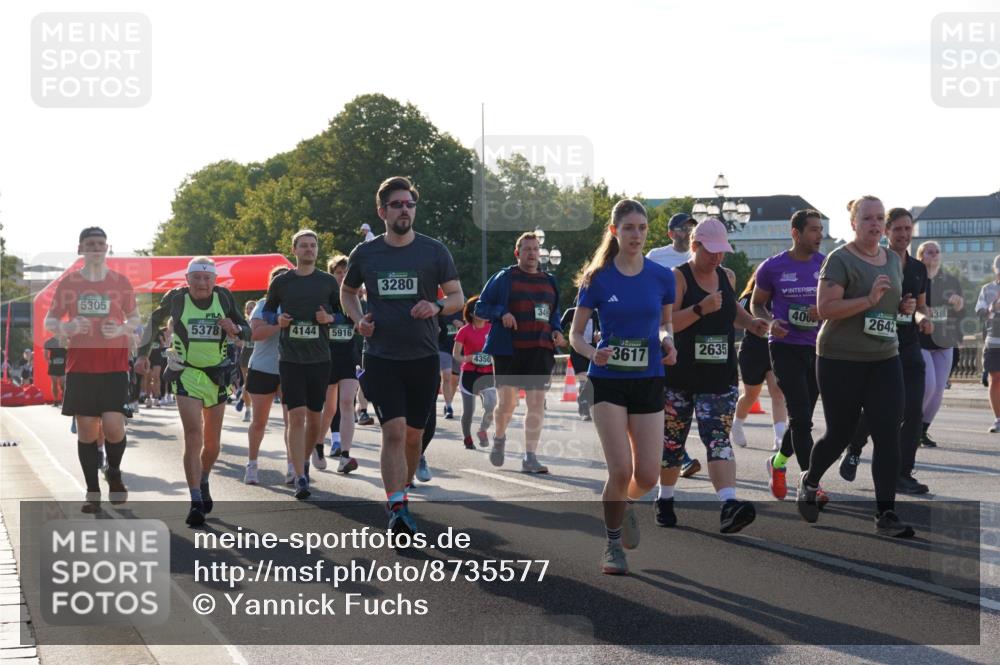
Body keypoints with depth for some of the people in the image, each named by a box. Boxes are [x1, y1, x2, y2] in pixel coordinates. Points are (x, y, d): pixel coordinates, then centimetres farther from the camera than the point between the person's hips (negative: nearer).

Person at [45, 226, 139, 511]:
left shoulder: (120, 282, 4)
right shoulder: (69, 283, 4)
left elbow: (134, 318, 13)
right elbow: (50, 321, 9)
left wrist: (121, 329, -9)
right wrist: (67, 328, -13)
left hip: (114, 365, -1)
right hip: (80, 366, 1)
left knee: (114, 425, -12)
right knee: (86, 429, 1)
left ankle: (114, 473, 17)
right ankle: (93, 492, 12)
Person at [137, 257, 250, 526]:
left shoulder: (224, 297, -3)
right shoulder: (177, 298, -7)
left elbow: (246, 330, 4)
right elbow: (154, 320, 12)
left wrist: (235, 330, -18)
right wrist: (143, 353, 10)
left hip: (217, 375, 3)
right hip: (186, 375, -3)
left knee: (212, 443, 12)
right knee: (193, 437, -17)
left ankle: (203, 483, 40)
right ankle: (196, 502, -18)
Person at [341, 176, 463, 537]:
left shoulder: (434, 251, 0)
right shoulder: (364, 254, 3)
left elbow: (458, 297, 3)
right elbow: (347, 291, 20)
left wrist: (437, 307, -19)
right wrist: (358, 318, 1)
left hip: (423, 358, 1)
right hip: (381, 357, -1)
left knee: (413, 435, 10)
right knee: (394, 431, -15)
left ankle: (402, 491, 32)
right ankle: (398, 508, -19)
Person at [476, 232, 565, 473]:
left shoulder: (549, 282, 16)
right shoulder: (504, 278, 3)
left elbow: (554, 314, 27)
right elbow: (481, 307, 3)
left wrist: (556, 331, 6)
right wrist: (501, 313, -15)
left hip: (540, 351, 3)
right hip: (509, 351, -3)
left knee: (537, 403, -4)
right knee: (507, 401, -1)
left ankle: (530, 457, 0)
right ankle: (499, 438, 30)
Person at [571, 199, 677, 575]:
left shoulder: (661, 277, 1)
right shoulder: (598, 278, -5)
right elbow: (575, 334, 0)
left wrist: (667, 341, -5)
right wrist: (593, 353, -20)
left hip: (648, 380, 3)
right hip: (608, 380, -2)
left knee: (648, 475, -2)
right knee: (620, 469, -13)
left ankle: (624, 503, 35)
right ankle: (613, 544, 8)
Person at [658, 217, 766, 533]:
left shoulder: (727, 277, 11)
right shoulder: (678, 278, -6)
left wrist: (750, 323, 13)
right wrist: (700, 309, -27)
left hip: (720, 376, 3)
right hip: (679, 375, -3)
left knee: (718, 441, -12)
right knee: (672, 441, 10)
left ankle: (729, 506, -28)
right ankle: (665, 500, 30)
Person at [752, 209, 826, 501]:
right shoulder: (772, 267, -3)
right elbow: (756, 304, 8)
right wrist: (770, 322, -12)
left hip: (817, 348, 4)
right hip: (785, 348, -4)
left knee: (802, 417, 12)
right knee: (801, 416, -12)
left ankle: (778, 462, 37)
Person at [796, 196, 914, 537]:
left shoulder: (894, 260, 11)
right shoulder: (840, 260, -10)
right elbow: (825, 307, -19)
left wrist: (905, 305, 10)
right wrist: (869, 300, -26)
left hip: (885, 359, 5)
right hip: (841, 359, -5)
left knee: (888, 436, -6)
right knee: (839, 434, 6)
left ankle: (886, 515, -4)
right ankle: (809, 481, 36)